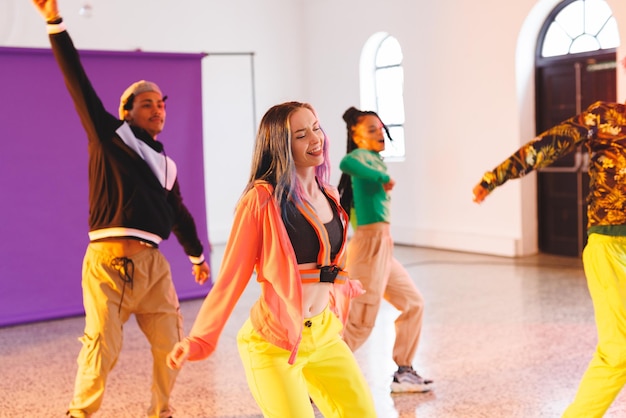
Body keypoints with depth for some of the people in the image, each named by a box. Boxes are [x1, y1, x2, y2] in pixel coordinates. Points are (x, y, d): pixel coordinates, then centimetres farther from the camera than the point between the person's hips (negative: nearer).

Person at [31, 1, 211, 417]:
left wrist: (197, 255, 40)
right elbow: (78, 81, -4)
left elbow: (179, 212, 31)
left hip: (153, 264, 5)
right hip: (108, 262, -5)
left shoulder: (166, 164, 19)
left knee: (171, 345, 7)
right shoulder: (108, 135, 4)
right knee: (102, 349, -9)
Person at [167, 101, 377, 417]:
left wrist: (345, 286, 36)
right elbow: (232, 275, -12)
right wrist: (200, 340, -16)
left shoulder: (329, 196, 5)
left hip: (325, 334, 6)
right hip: (274, 343, -6)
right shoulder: (263, 199, -14)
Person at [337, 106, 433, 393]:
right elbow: (346, 163, -35)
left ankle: (403, 373, 24)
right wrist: (382, 178, -28)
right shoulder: (363, 156, -9)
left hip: (382, 246, 10)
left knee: (413, 304, 17)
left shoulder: (374, 159, 18)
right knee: (360, 324, -6)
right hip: (371, 243, -10)